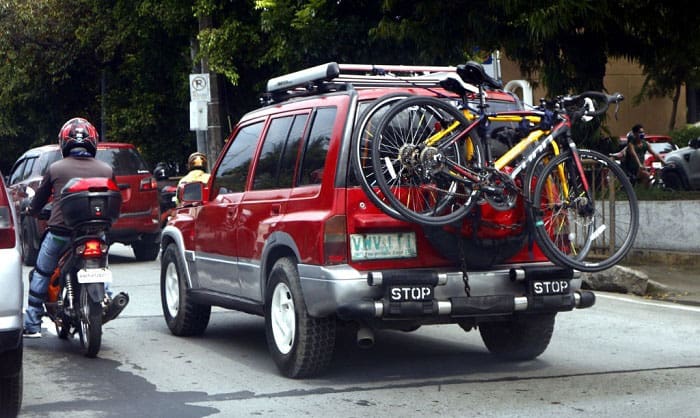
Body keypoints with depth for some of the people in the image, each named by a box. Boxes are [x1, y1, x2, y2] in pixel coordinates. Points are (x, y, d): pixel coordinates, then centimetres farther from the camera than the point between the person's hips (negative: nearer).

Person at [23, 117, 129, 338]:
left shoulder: (55, 169, 1)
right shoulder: (107, 170, 4)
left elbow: (38, 201, 12)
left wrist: (31, 210, 34)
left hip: (60, 231, -1)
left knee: (40, 274, 16)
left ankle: (32, 324, 17)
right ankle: (107, 297, -6)